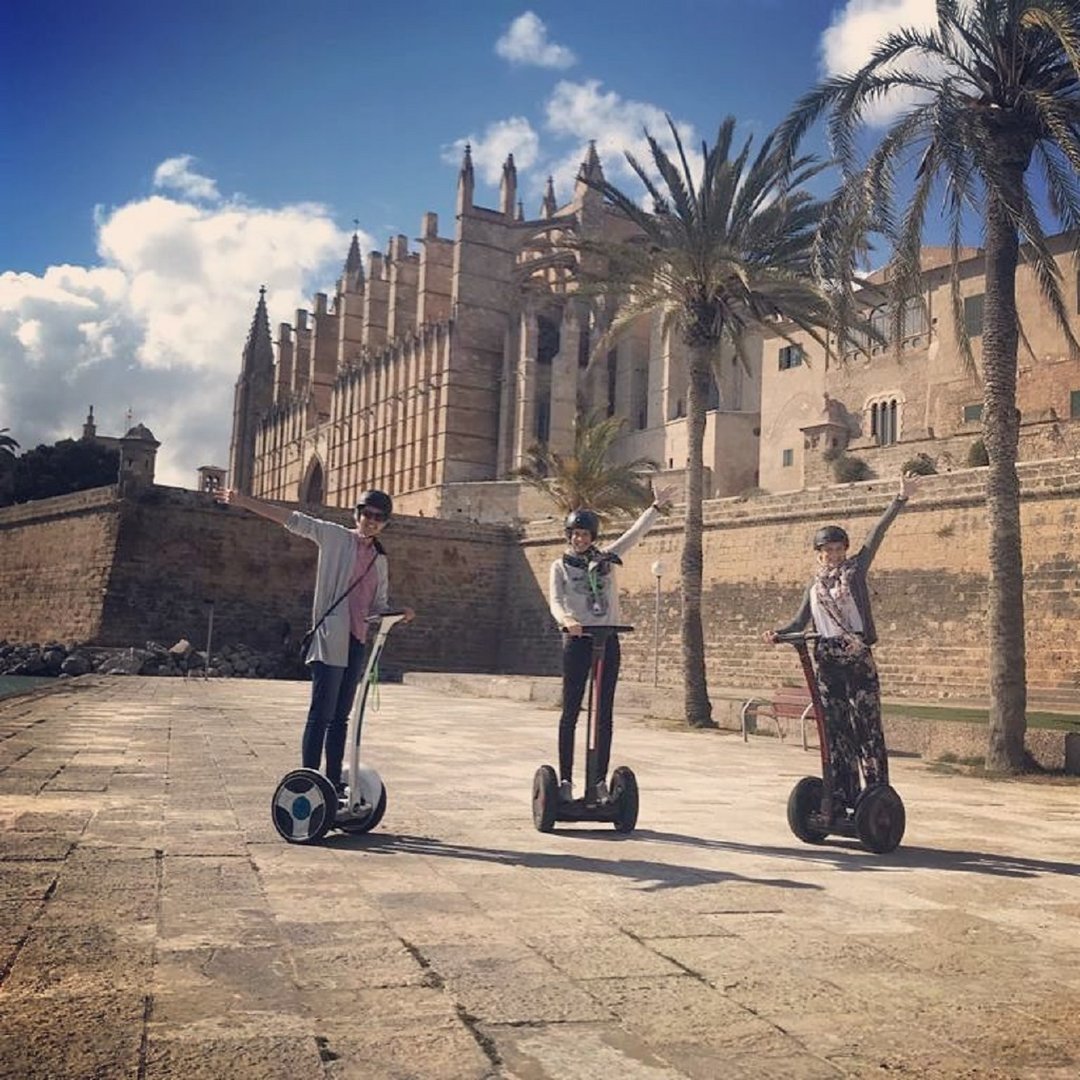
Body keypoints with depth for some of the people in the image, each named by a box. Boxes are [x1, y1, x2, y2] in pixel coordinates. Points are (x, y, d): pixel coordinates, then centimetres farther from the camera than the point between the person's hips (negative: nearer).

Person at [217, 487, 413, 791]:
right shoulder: (335, 537, 2)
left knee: (340, 717, 10)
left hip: (356, 643, 6)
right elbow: (294, 521, -2)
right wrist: (245, 502, -7)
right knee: (321, 714, -10)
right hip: (330, 639, -6)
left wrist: (399, 615, 0)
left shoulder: (380, 561, 18)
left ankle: (333, 783, 16)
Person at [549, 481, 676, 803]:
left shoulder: (607, 558, 12)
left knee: (604, 714, 4)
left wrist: (656, 507, 4)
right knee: (571, 712, -1)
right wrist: (566, 620, -30)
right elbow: (555, 601, -10)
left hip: (608, 641, 3)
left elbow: (634, 534, 10)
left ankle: (600, 780, 9)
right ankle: (566, 780, 4)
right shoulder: (560, 566, 4)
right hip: (577, 641, -3)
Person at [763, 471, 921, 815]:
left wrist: (901, 498, -11)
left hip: (858, 658, -4)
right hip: (827, 663, 4)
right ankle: (841, 799, 14)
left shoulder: (855, 569, 4)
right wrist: (778, 633, -6)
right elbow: (800, 621, 13)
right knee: (836, 730, 7)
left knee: (867, 727, -5)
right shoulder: (814, 585, 15)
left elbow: (877, 533, -4)